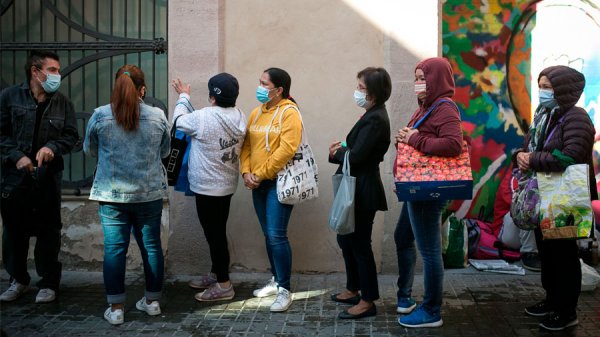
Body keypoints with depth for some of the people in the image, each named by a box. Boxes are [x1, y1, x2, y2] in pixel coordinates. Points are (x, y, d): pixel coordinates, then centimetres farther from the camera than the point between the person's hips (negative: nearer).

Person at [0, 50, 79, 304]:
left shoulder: (62, 103, 6)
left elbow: (71, 135, 5)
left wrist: (52, 147, -13)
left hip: (48, 177, 1)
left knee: (48, 232, 4)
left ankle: (49, 283, 17)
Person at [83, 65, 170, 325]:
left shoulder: (100, 116, -6)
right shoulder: (157, 116, -3)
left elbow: (89, 150, 8)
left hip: (112, 194, -1)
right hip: (149, 194, 1)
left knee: (114, 249, 5)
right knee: (151, 246, 12)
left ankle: (116, 308, 10)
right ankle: (152, 301, 23)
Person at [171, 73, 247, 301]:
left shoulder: (205, 117, -23)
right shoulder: (239, 117, 0)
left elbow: (180, 120, -3)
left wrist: (184, 96, 13)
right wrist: (186, 98, 12)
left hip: (208, 187, -8)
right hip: (227, 184, 8)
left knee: (214, 234, 0)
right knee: (217, 232, 19)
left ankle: (224, 285, 8)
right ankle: (216, 274, 33)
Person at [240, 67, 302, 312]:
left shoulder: (289, 112, -11)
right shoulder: (257, 112, 12)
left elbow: (286, 149, -20)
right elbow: (247, 144, 11)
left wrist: (261, 174, -15)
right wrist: (246, 172, -4)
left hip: (279, 181, -7)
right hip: (258, 183, 7)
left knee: (277, 235, -10)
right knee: (268, 235, 13)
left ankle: (284, 289, -1)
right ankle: (276, 280, 26)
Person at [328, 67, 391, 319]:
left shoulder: (375, 119, -20)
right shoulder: (373, 115, 12)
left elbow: (355, 157, -25)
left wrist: (336, 153, -5)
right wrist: (343, 147, -3)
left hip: (363, 192, -10)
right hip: (356, 189, 10)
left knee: (359, 244, -1)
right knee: (346, 239, 19)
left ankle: (368, 301, 12)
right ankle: (354, 290, 33)